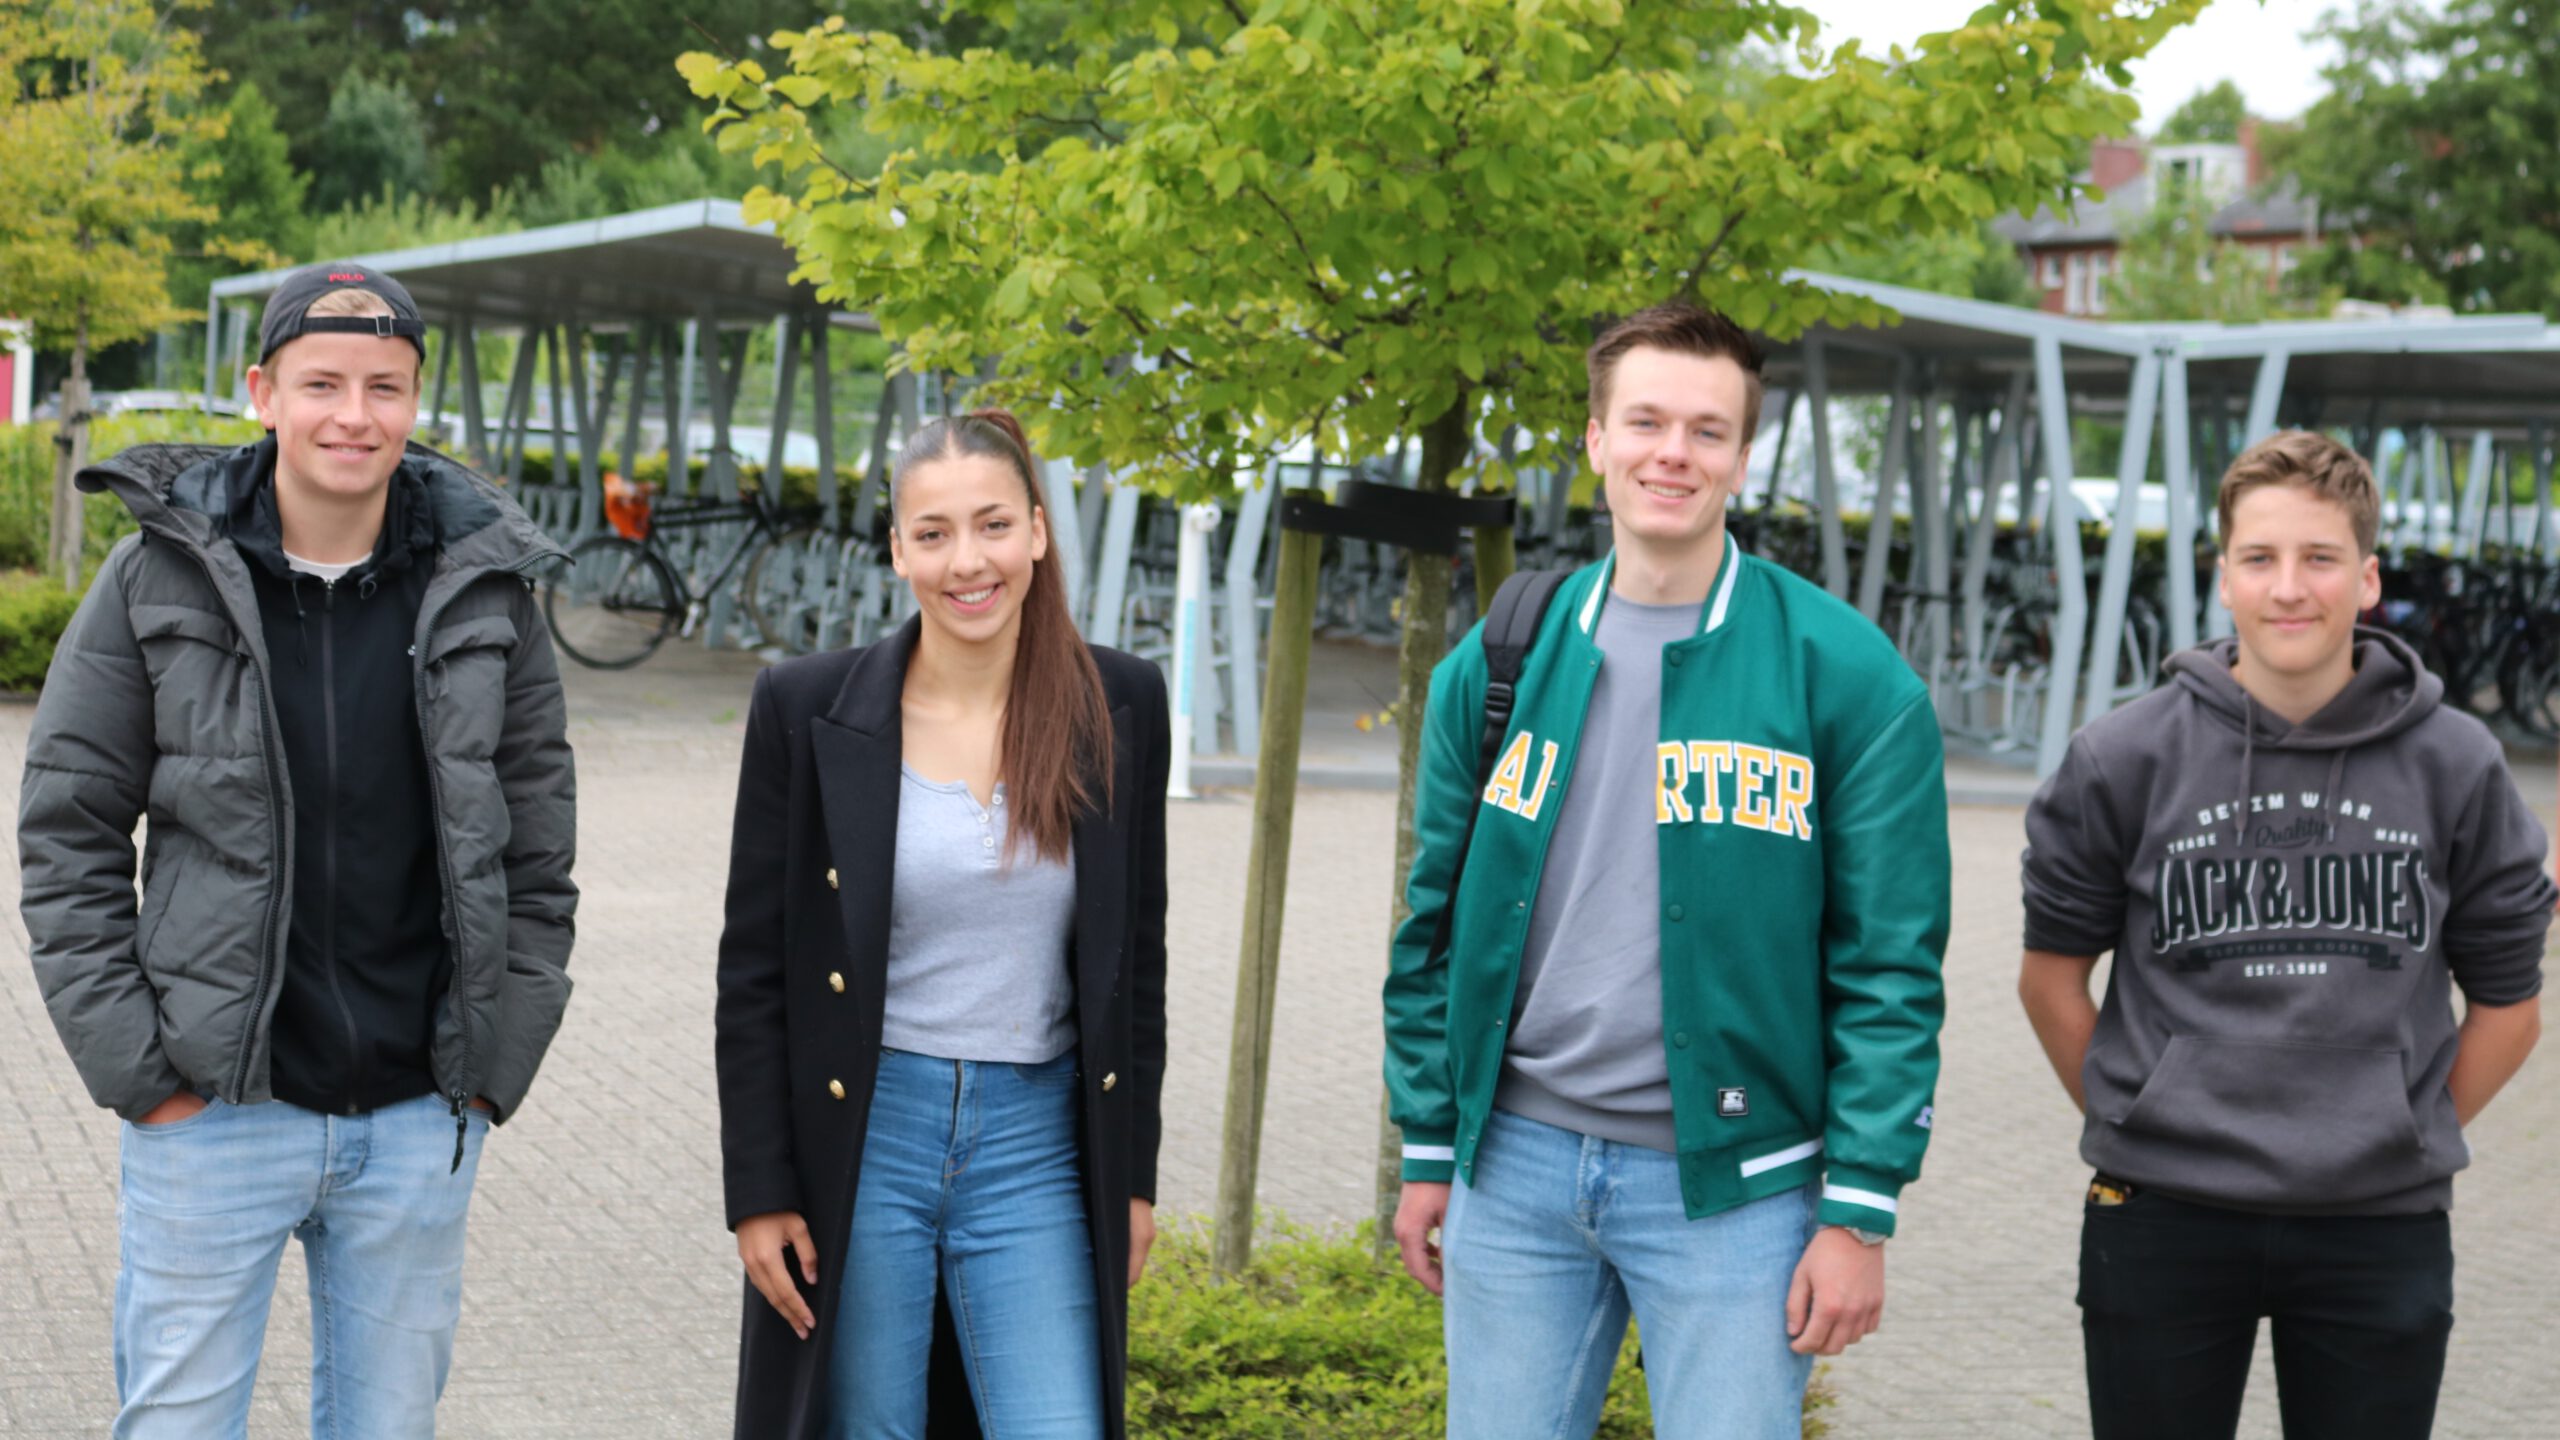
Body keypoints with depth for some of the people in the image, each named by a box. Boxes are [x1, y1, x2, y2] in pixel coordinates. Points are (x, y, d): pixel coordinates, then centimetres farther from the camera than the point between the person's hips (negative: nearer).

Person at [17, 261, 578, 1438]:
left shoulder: (482, 588, 2)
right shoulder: (161, 576, -3)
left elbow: (537, 855, 7)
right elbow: (66, 836, -1)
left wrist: (496, 1061, 2)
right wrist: (136, 1065, -7)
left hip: (420, 1123, 2)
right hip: (212, 1116, -2)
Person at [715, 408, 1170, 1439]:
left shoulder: (1120, 707, 0)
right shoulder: (806, 709, -4)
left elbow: (1136, 957, 8)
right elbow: (753, 971, 0)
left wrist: (1133, 1174, 7)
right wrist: (759, 1191, -4)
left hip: (1035, 1145, 1)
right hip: (858, 1137, -1)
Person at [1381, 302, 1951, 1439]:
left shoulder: (1843, 674, -6)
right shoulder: (1496, 663, 5)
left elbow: (1889, 962, -7)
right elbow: (1435, 927, 11)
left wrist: (1860, 1210, -10)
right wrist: (1429, 1150, 9)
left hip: (1728, 1182, -3)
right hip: (1516, 1166, 3)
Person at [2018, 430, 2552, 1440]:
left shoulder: (2455, 765, 0)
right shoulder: (2125, 760, -3)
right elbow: (2052, 976, 6)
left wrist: (2408, 1141, 4)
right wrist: (2135, 1129, 1)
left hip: (2382, 1231, 1)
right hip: (2166, 1220, 0)